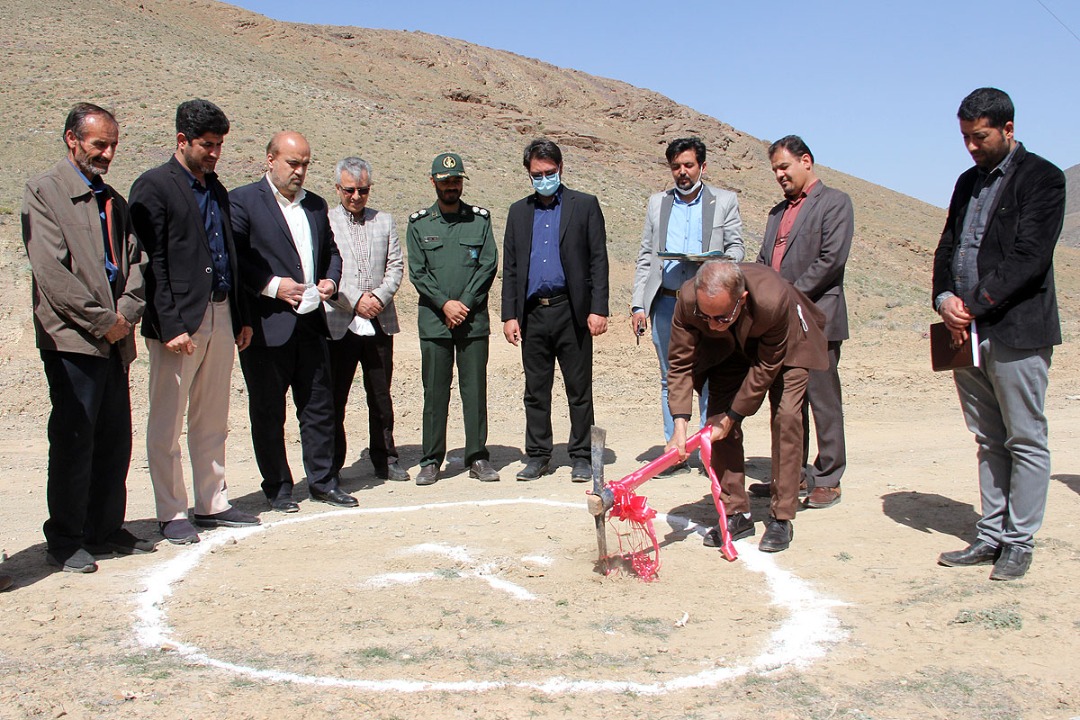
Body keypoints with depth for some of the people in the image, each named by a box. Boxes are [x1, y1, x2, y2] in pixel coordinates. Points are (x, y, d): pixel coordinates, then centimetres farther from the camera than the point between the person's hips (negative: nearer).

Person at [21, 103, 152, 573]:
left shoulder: (114, 200, 19)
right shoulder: (44, 191, -2)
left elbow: (135, 260, 14)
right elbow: (50, 269, -11)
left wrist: (126, 313, -3)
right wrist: (102, 320, -12)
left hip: (114, 339, 6)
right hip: (71, 339, -6)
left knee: (114, 441, 9)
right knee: (74, 441, -2)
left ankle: (106, 529, 21)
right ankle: (64, 541, 10)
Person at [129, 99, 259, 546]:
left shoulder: (216, 190, 17)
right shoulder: (154, 186, -5)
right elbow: (152, 262, -11)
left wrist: (242, 317, 15)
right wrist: (170, 325, -17)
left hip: (221, 317, 7)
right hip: (179, 321, -7)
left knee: (212, 422, 14)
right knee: (166, 423, 2)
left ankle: (212, 504, 24)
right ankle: (171, 514, 12)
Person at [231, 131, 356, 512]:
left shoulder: (316, 204, 16)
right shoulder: (243, 201, -4)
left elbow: (331, 251, 23)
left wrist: (330, 280, 4)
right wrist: (271, 285, -17)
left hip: (310, 323, 6)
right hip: (266, 326, -5)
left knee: (319, 405, 10)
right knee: (268, 412, 6)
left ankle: (323, 481, 21)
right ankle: (277, 487, 17)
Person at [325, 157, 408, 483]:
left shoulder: (385, 221, 12)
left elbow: (396, 267, 8)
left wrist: (379, 297, -9)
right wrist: (354, 300, -13)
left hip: (379, 322, 3)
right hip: (339, 324, -3)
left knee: (381, 397, 11)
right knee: (334, 399, 2)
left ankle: (385, 460, 22)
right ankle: (331, 466, 13)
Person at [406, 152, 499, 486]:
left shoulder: (480, 219, 8)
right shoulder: (418, 223, 8)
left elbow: (488, 265, 1)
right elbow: (417, 272, 2)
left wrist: (465, 304, -8)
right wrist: (445, 304, -10)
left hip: (474, 320, 0)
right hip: (434, 321, 0)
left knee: (475, 389, 3)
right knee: (435, 392, 2)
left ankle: (478, 457, 12)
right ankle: (431, 460, 11)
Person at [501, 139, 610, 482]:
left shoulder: (585, 205, 5)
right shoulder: (519, 211, 14)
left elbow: (598, 260, 0)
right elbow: (510, 267, 13)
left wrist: (598, 309, -9)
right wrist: (509, 315, 4)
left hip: (572, 311, -3)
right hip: (533, 313, 3)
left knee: (579, 389, 3)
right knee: (535, 391, 9)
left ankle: (581, 456, 12)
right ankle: (537, 456, 19)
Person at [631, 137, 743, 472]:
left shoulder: (725, 200, 10)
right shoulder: (657, 203, 16)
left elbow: (736, 247, 7)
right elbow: (645, 256, 14)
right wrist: (638, 304, 5)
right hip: (665, 303, 3)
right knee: (670, 380, 6)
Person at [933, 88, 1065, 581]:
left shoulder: (1042, 178, -5)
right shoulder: (969, 182, 17)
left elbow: (1029, 257, -15)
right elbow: (947, 247, 14)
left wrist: (975, 307, -16)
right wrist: (945, 298, -4)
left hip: (1016, 331, -7)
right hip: (966, 331, 7)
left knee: (1025, 442, 2)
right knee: (990, 442, 13)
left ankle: (1019, 542, 11)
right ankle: (990, 537, 20)